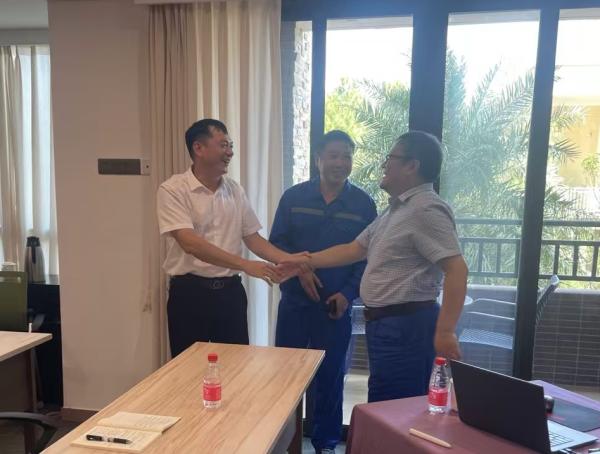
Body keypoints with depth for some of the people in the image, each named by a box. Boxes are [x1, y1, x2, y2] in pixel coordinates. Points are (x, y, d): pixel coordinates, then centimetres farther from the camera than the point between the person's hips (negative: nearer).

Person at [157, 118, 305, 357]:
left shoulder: (235, 190, 7)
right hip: (189, 292, -4)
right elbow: (190, 243, -22)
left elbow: (252, 237, 10)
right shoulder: (173, 190, -11)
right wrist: (245, 265, -29)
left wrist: (290, 259, -6)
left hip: (230, 291, 5)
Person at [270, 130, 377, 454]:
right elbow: (276, 243, 1)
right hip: (295, 300, 1)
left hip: (337, 304, 0)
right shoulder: (294, 197, 0)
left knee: (330, 375, 11)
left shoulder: (363, 204, -1)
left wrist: (348, 293, -11)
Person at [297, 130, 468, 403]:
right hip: (386, 323, 10)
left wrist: (445, 332, -26)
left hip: (406, 325, -10)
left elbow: (457, 270, -22)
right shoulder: (396, 210, 17)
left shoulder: (426, 209, -15)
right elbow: (353, 250, 20)